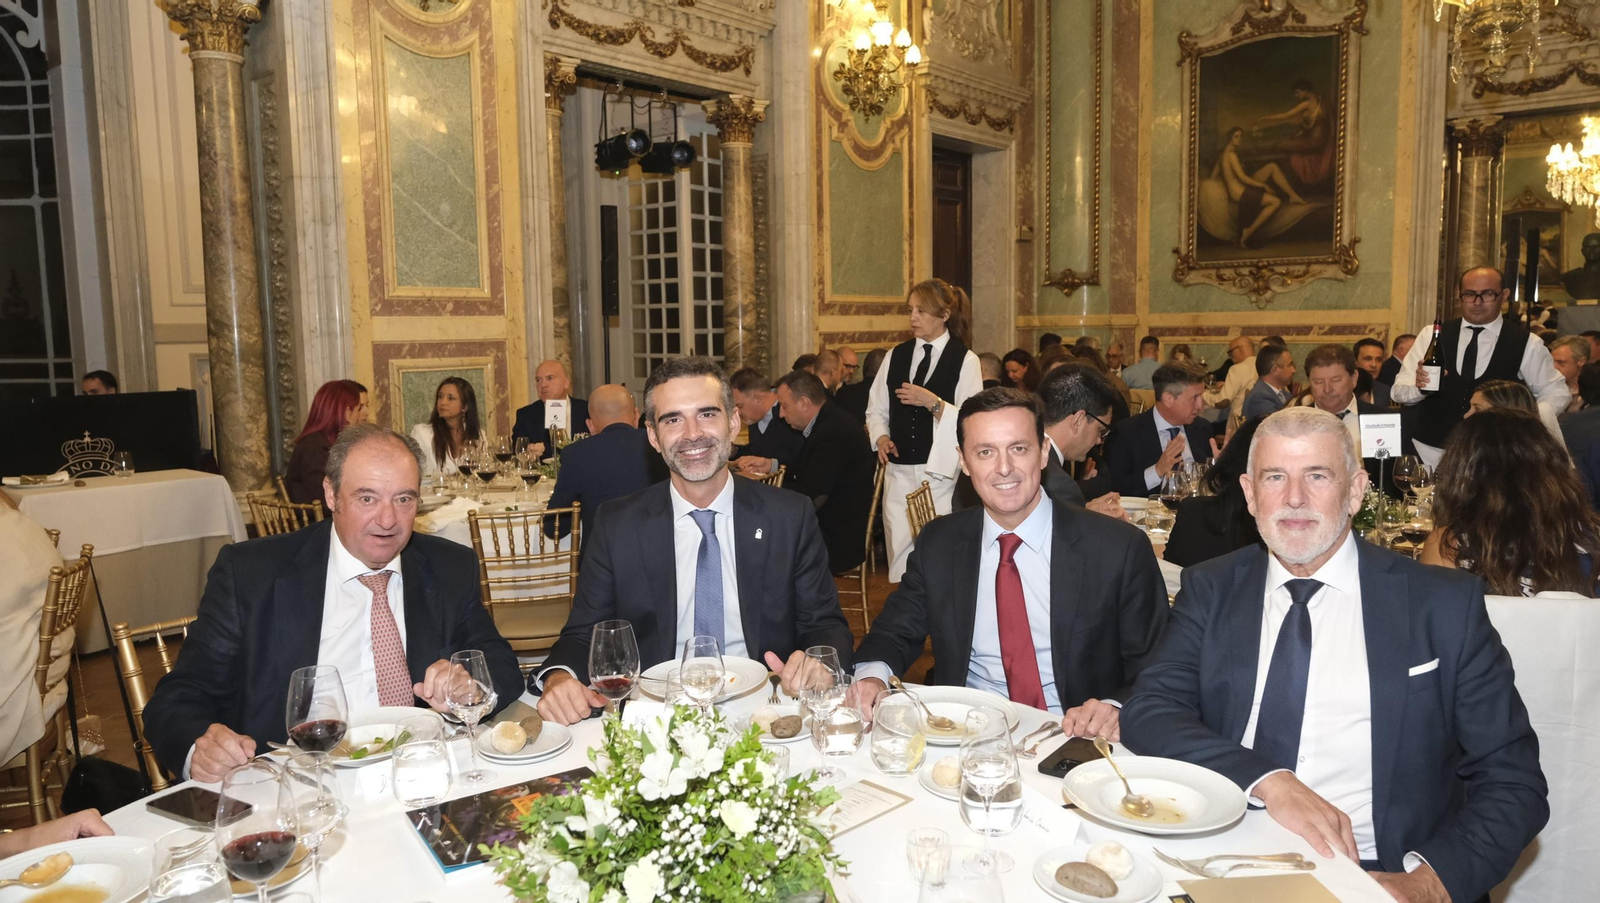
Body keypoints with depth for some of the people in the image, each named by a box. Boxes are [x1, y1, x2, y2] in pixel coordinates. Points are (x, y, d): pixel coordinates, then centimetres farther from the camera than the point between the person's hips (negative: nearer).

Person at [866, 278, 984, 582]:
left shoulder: (965, 360, 0)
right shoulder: (897, 355, 13)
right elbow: (876, 410, 16)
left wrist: (934, 403, -20)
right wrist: (881, 437, -3)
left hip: (941, 473, -4)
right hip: (899, 471, 4)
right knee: (900, 556, 5)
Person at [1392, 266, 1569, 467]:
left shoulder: (1527, 344, 2)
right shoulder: (1432, 336, 3)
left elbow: (1556, 392, 11)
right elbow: (1399, 391, 1)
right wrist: (1418, 385, -21)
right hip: (1429, 452, 0)